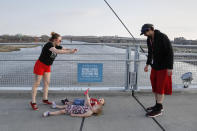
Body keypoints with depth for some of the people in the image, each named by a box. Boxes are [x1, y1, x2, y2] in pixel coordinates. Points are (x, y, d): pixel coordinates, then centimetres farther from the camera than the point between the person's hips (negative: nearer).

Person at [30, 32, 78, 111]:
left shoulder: (57, 46, -2)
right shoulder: (49, 45, -26)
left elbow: (65, 49, -7)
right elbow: (56, 51, -43)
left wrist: (72, 50, -29)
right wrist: (69, 52, -45)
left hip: (47, 66, 8)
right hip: (40, 65, -8)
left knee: (47, 82, 10)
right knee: (37, 83, -2)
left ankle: (45, 99, 22)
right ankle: (33, 102, 5)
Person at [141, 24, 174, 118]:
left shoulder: (162, 37, -18)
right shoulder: (149, 39, 5)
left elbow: (170, 52, -18)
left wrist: (170, 67, -21)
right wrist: (147, 64, 12)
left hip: (163, 66, -8)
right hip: (155, 65, 8)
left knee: (160, 87, -5)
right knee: (155, 85, 11)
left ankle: (159, 109, 3)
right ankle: (158, 105, 25)